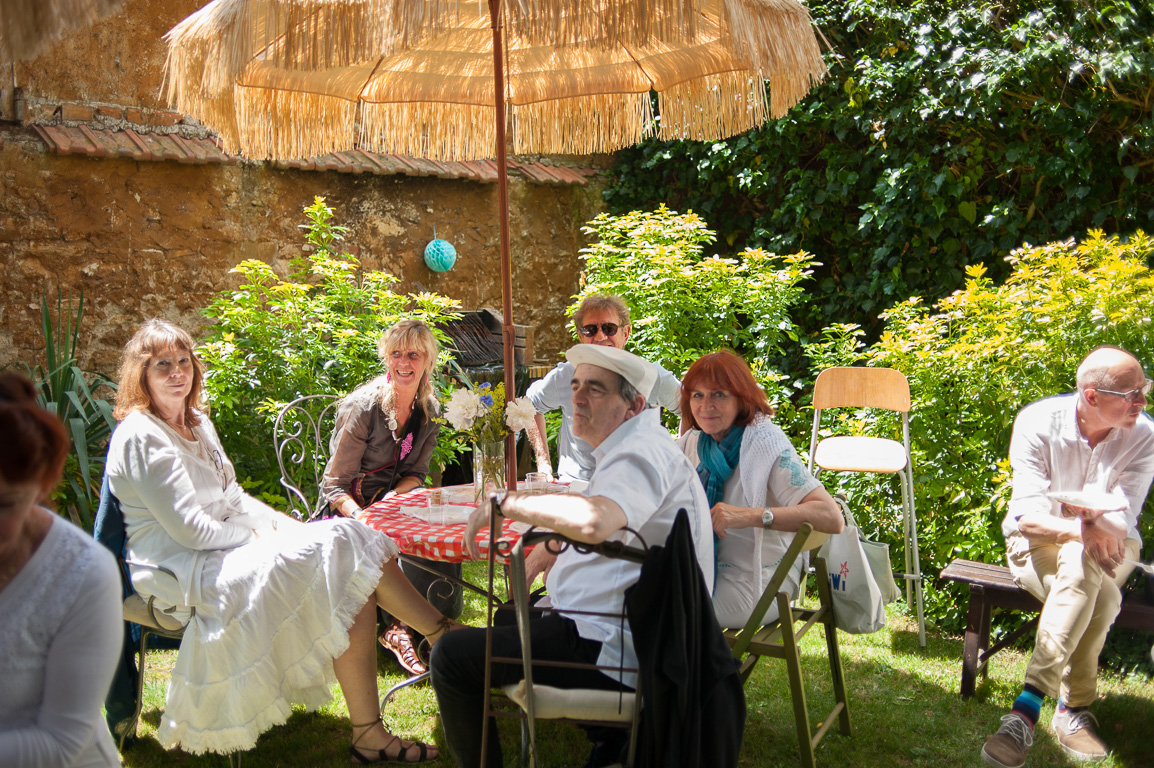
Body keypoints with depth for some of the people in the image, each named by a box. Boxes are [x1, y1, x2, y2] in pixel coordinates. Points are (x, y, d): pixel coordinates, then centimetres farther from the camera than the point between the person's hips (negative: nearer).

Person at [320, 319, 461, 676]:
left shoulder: (429, 410, 1)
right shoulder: (364, 406, -16)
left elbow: (416, 472, 8)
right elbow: (335, 485, -13)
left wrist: (393, 497, -16)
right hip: (349, 510, -5)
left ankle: (400, 626, -12)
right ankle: (399, 629, -12)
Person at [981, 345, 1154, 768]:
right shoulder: (1038, 421, -14)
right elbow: (1028, 513, -19)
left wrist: (1095, 520, -37)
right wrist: (1080, 530, -37)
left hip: (1107, 548, 2)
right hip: (1038, 541, -2)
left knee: (1080, 568, -35)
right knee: (1098, 597, -34)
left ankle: (1029, 705, -30)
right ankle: (1075, 707, -24)